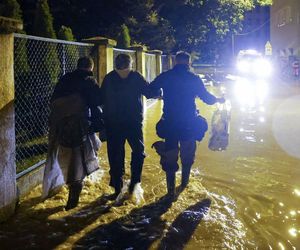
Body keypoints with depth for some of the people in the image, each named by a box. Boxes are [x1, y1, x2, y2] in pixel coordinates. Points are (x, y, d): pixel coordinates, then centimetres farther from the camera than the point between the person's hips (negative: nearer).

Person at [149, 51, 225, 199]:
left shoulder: (165, 77, -3)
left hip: (169, 124, 0)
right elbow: (207, 98, 2)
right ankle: (184, 184, 32)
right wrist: (218, 100, 23)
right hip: (189, 124, 0)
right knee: (187, 155, 20)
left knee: (169, 156, 9)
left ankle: (171, 190, 9)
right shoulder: (194, 79, -4)